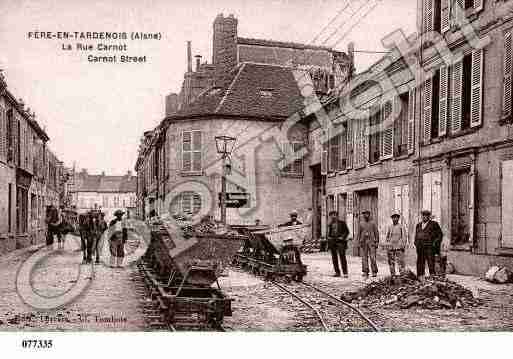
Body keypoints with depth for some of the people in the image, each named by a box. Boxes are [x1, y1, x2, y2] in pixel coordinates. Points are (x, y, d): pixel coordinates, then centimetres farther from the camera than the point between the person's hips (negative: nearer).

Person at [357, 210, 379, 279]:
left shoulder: (373, 223, 3)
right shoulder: (361, 224, 9)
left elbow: (376, 233, 2)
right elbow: (359, 234, 13)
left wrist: (377, 242, -5)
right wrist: (359, 242, 7)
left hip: (371, 242, -2)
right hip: (363, 242, 2)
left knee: (372, 257, -8)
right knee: (364, 257, 0)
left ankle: (374, 272, 3)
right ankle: (365, 273, 3)